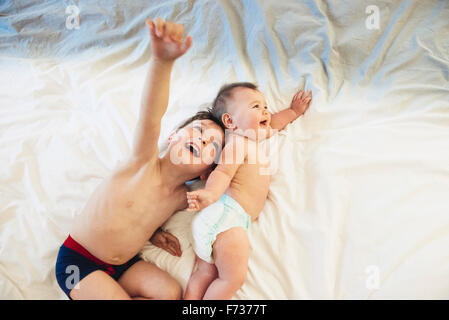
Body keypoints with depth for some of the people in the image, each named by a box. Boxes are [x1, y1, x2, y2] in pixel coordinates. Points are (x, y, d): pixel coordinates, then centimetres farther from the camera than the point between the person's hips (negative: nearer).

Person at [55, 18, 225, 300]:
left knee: (172, 293, -10)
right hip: (78, 260, -6)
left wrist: (152, 233, -2)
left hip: (123, 265, 6)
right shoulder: (145, 164, -20)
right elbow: (150, 118, -42)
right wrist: (162, 61, -59)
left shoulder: (182, 199, -3)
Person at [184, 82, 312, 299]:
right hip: (227, 214, -10)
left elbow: (272, 124, 43)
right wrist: (210, 194, -41)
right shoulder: (237, 143, -6)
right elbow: (223, 171, -22)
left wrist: (293, 111, 53)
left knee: (205, 274, 9)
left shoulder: (249, 137, 26)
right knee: (233, 279, -10)